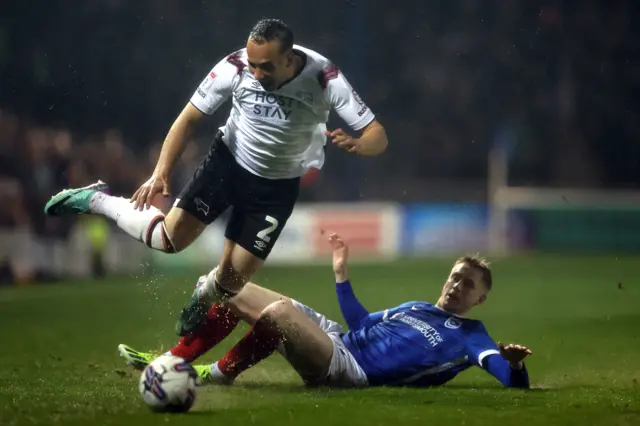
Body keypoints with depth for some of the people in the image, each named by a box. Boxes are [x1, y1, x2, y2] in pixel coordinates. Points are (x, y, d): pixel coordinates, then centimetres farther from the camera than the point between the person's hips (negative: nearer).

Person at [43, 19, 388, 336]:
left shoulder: (324, 79, -29)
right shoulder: (235, 67, -25)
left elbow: (378, 136, -26)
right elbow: (189, 118, -13)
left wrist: (356, 145, -50)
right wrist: (161, 173, -24)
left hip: (278, 185, 0)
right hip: (229, 161, 0)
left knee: (232, 277, -2)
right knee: (170, 237, -10)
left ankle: (202, 300, 35)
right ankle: (96, 199, 15)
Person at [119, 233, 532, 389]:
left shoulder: (469, 336, 3)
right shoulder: (416, 307, 26)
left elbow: (513, 380, -11)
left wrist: (514, 362, -34)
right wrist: (342, 272, 31)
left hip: (353, 370, -8)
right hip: (337, 338, 8)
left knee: (279, 310, -34)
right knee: (233, 292, 7)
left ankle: (220, 374, -16)